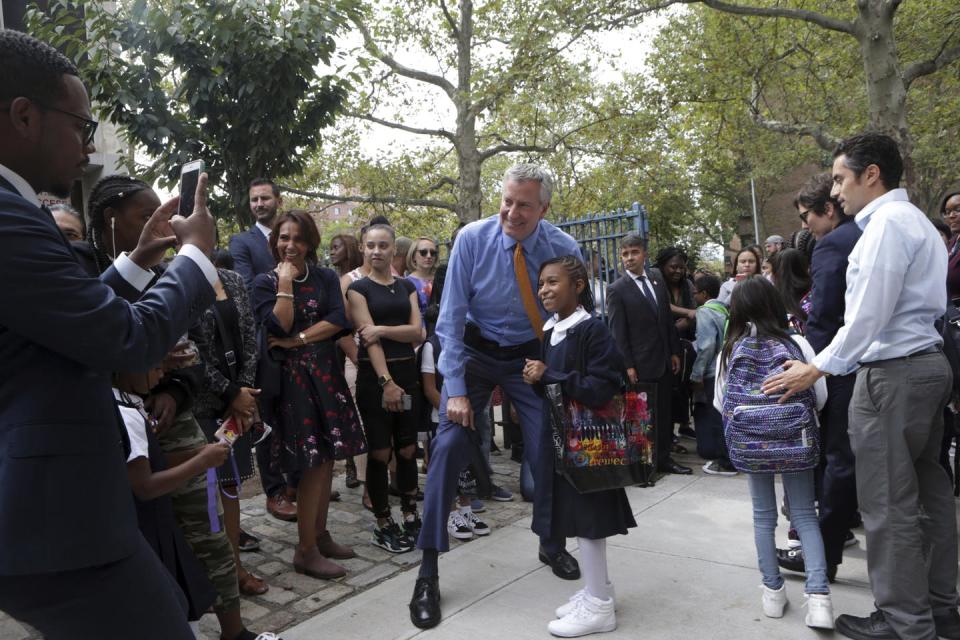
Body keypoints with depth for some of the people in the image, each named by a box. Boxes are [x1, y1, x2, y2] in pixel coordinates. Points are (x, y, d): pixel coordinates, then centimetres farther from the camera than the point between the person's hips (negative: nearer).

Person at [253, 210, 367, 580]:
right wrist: (285, 282, -11)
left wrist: (299, 340, -11)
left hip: (326, 372, 4)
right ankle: (305, 550, 5)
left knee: (327, 457, 8)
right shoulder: (265, 282, 1)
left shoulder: (326, 278, 9)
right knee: (313, 461, -6)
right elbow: (277, 327, -13)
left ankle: (320, 535, 22)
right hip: (292, 376, -4)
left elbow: (338, 320, -4)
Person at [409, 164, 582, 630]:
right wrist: (455, 390, -18)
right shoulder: (472, 239, -18)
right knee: (449, 445, -13)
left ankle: (551, 545, 31)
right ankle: (428, 570, 1)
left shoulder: (563, 248, -15)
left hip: (533, 357, 1)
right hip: (476, 351, -1)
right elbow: (450, 319, -15)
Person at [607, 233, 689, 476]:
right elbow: (617, 332, -10)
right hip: (640, 365, -5)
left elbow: (668, 320, 14)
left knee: (663, 411, 11)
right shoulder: (617, 290, -7)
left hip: (664, 362, 5)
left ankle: (663, 458, 23)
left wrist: (674, 352, 10)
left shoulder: (658, 283, 10)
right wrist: (627, 365, -13)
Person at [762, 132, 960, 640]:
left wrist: (817, 370, -13)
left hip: (892, 373, -10)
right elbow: (915, 306, 16)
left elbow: (868, 315, -20)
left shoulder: (887, 222, -14)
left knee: (889, 504, -1)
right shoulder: (916, 221, 17)